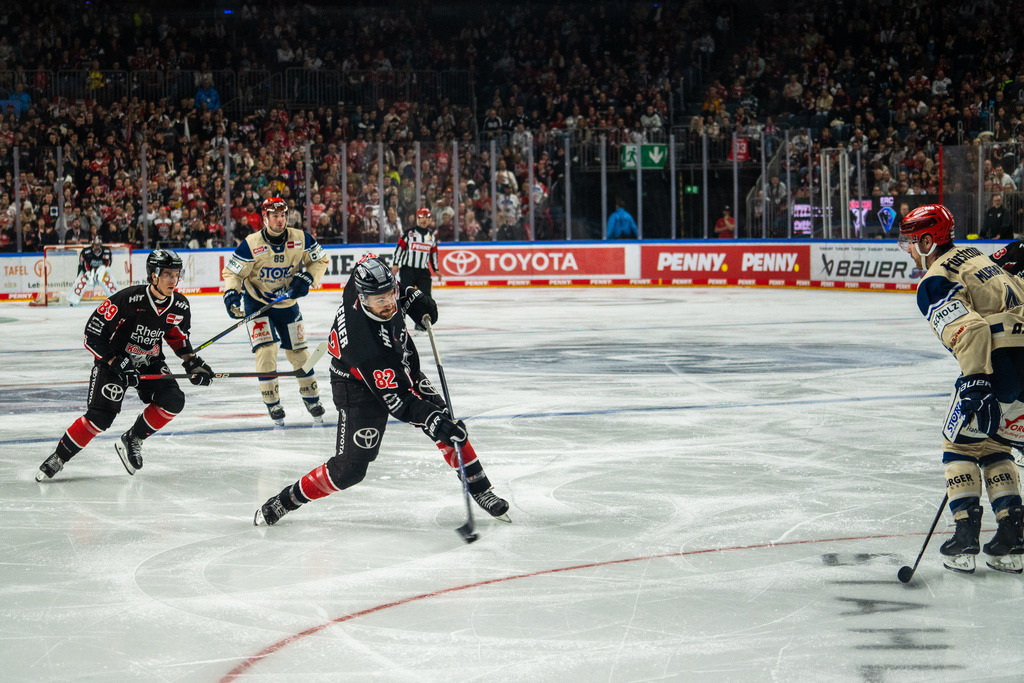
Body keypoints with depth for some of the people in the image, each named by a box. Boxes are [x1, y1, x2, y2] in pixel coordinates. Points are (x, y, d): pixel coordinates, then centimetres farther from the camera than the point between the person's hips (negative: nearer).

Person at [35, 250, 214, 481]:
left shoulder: (180, 306, -9)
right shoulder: (127, 300, -26)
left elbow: (177, 335, 13)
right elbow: (92, 335, -21)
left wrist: (192, 363, 1)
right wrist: (116, 364, -26)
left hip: (150, 362, 5)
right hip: (114, 359, -5)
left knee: (173, 400, -18)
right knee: (100, 417, -19)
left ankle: (132, 441, 2)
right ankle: (58, 458, 0)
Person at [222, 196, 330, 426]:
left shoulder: (300, 239, -14)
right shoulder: (251, 245, -22)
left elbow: (320, 259, 1)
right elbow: (232, 272, -15)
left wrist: (307, 278, -15)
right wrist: (231, 295, -32)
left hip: (287, 302, 3)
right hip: (256, 302, -3)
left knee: (298, 351, 8)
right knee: (266, 349, -15)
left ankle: (311, 397, 25)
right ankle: (272, 403, -3)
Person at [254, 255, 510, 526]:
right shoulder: (364, 341, -41)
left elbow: (368, 262, 5)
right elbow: (396, 401, -37)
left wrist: (411, 296, -1)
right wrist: (433, 422, -45)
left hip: (401, 368, 7)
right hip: (361, 388, -7)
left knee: (447, 423, -3)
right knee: (349, 470, -8)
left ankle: (481, 491, 10)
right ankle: (287, 499, 11)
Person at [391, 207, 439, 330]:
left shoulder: (431, 236, 12)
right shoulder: (409, 233, -1)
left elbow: (433, 253, 21)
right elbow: (399, 247, -3)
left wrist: (435, 269, 19)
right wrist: (395, 264, -9)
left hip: (423, 270, 4)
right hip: (408, 268, -4)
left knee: (425, 295, -6)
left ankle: (420, 322, 5)